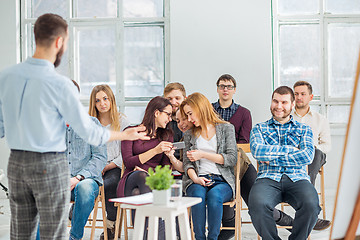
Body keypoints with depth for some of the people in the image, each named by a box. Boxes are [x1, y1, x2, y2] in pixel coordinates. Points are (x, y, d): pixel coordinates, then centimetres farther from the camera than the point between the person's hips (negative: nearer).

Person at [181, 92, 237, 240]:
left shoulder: (226, 128, 10)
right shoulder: (189, 135, 20)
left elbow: (232, 159, 1)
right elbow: (187, 163, 12)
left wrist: (203, 154, -4)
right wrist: (195, 178, -11)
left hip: (222, 180, -2)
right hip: (198, 180, 2)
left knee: (214, 195, -36)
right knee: (198, 195, -34)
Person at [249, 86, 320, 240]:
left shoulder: (304, 129, 21)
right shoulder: (259, 129, 20)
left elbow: (307, 156, 1)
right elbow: (257, 151, -2)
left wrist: (272, 159, -3)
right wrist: (290, 149, -1)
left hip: (297, 179, 1)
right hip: (268, 178, 0)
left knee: (311, 205, -34)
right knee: (257, 205, -35)